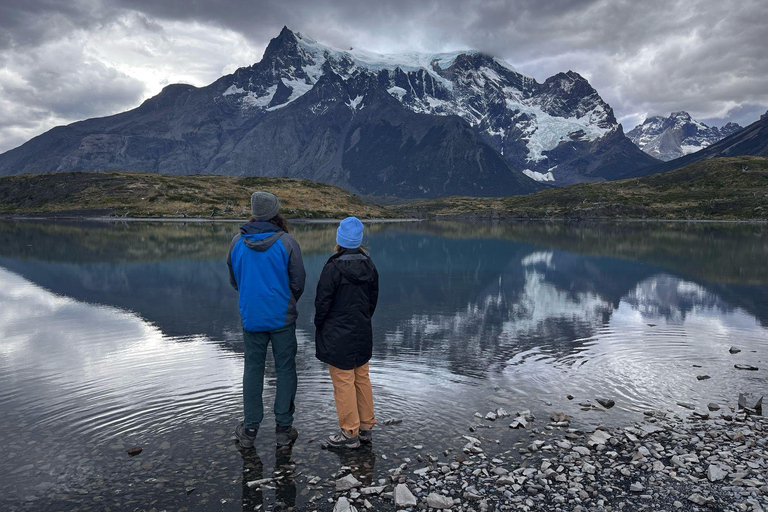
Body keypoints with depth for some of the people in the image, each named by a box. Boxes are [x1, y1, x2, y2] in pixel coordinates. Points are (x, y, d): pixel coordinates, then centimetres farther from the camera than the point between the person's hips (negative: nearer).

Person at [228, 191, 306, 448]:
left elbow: (234, 280, 9)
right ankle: (284, 428, 15)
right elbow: (298, 282, -6)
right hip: (282, 317, -3)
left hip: (250, 317, 3)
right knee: (285, 369, 9)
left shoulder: (237, 242, -2)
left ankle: (249, 429, 19)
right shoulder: (287, 242, -13)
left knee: (252, 369, 13)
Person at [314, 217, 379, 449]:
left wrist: (319, 325, 4)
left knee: (343, 383, 3)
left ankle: (350, 434, 11)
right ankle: (366, 427, 26)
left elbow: (322, 302, -13)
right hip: (362, 334, 7)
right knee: (362, 379, 16)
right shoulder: (369, 266, 1)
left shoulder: (333, 268, -19)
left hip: (337, 336, -6)